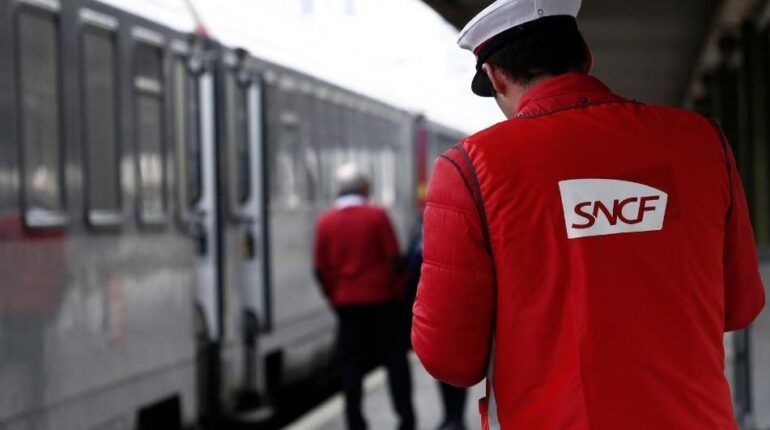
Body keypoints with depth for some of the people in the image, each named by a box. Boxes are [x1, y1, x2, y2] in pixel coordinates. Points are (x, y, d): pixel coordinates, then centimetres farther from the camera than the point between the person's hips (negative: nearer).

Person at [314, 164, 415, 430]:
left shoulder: (325, 221, 0)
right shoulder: (376, 216, -7)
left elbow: (321, 269, 0)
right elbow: (393, 258, -6)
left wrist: (334, 296, 12)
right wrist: (398, 292, 6)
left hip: (346, 303, 2)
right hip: (382, 299, -2)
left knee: (351, 365, 7)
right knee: (395, 359, 6)